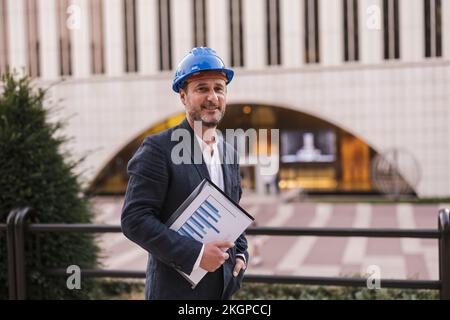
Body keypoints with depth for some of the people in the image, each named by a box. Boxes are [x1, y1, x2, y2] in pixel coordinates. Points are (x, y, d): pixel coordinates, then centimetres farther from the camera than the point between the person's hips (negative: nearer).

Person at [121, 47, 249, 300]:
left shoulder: (229, 153, 9)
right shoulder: (159, 148, -13)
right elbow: (135, 219, -18)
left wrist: (240, 254, 3)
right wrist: (195, 254, -22)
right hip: (175, 290, -6)